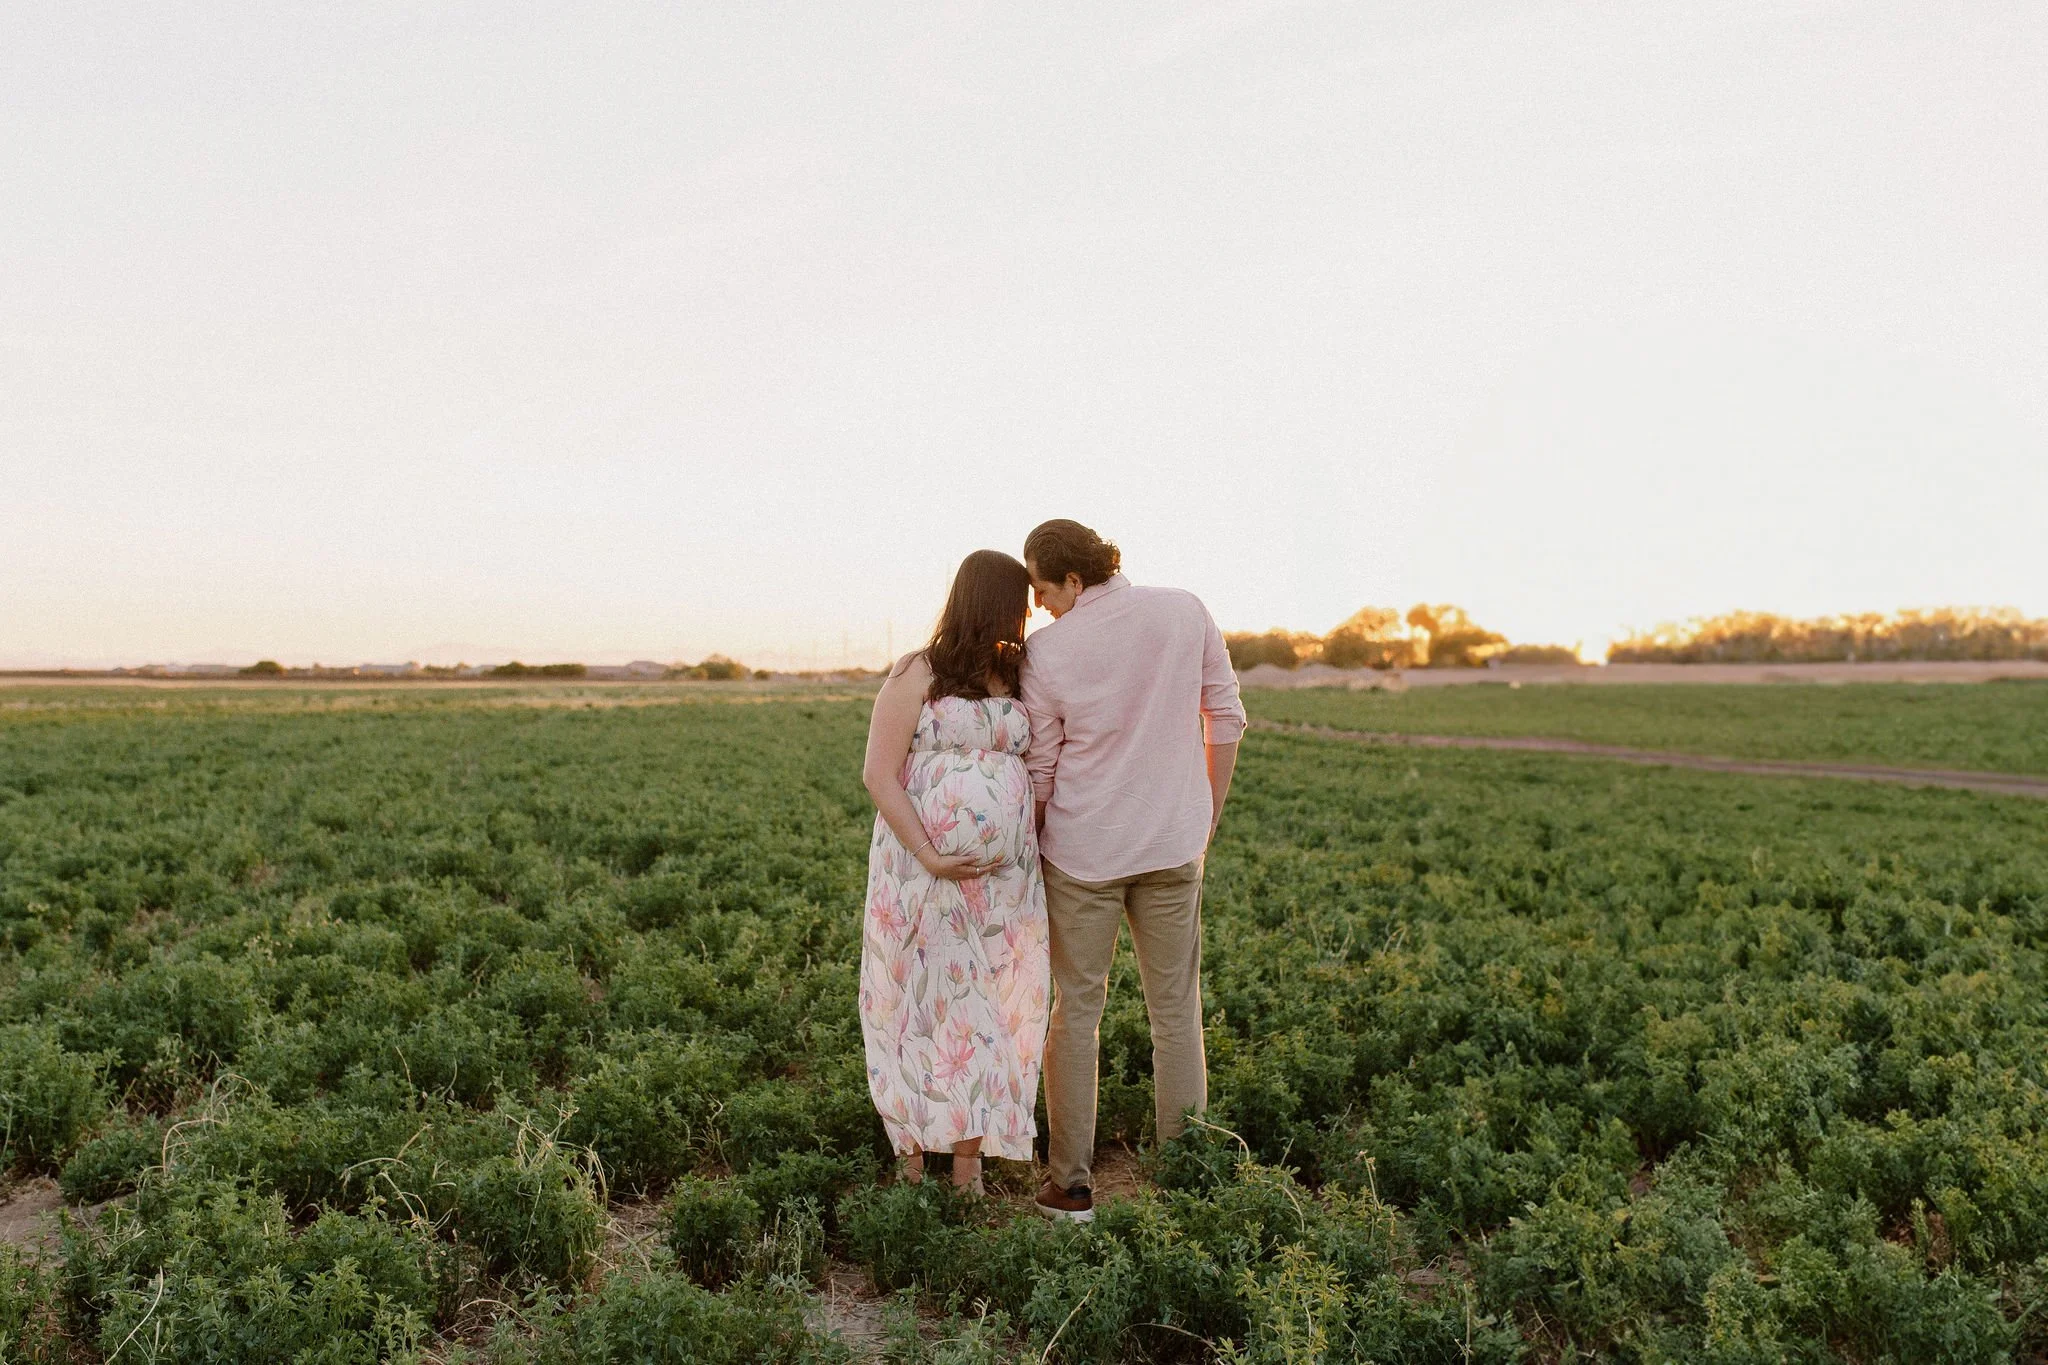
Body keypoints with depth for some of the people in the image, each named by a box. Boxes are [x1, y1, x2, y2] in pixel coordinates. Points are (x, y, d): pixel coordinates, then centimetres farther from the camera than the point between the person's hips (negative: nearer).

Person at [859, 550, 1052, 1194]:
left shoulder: (1014, 679, 12)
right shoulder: (916, 675, -4)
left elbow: (1033, 768, 18)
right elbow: (879, 776, -9)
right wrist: (930, 858, -17)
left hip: (1003, 877, 4)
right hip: (924, 871, -4)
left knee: (983, 1011, 5)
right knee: (922, 1010, 3)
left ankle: (967, 1171, 14)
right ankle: (911, 1162, 18)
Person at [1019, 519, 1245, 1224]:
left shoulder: (1047, 651, -12)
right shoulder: (1186, 612, -4)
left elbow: (1038, 770, -5)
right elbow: (1226, 717, 2)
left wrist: (1027, 849, 9)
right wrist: (1208, 815, 14)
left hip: (1082, 848, -2)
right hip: (1172, 845, 2)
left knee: (1076, 1012, 10)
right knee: (1176, 1013, 12)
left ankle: (1069, 1187, 17)